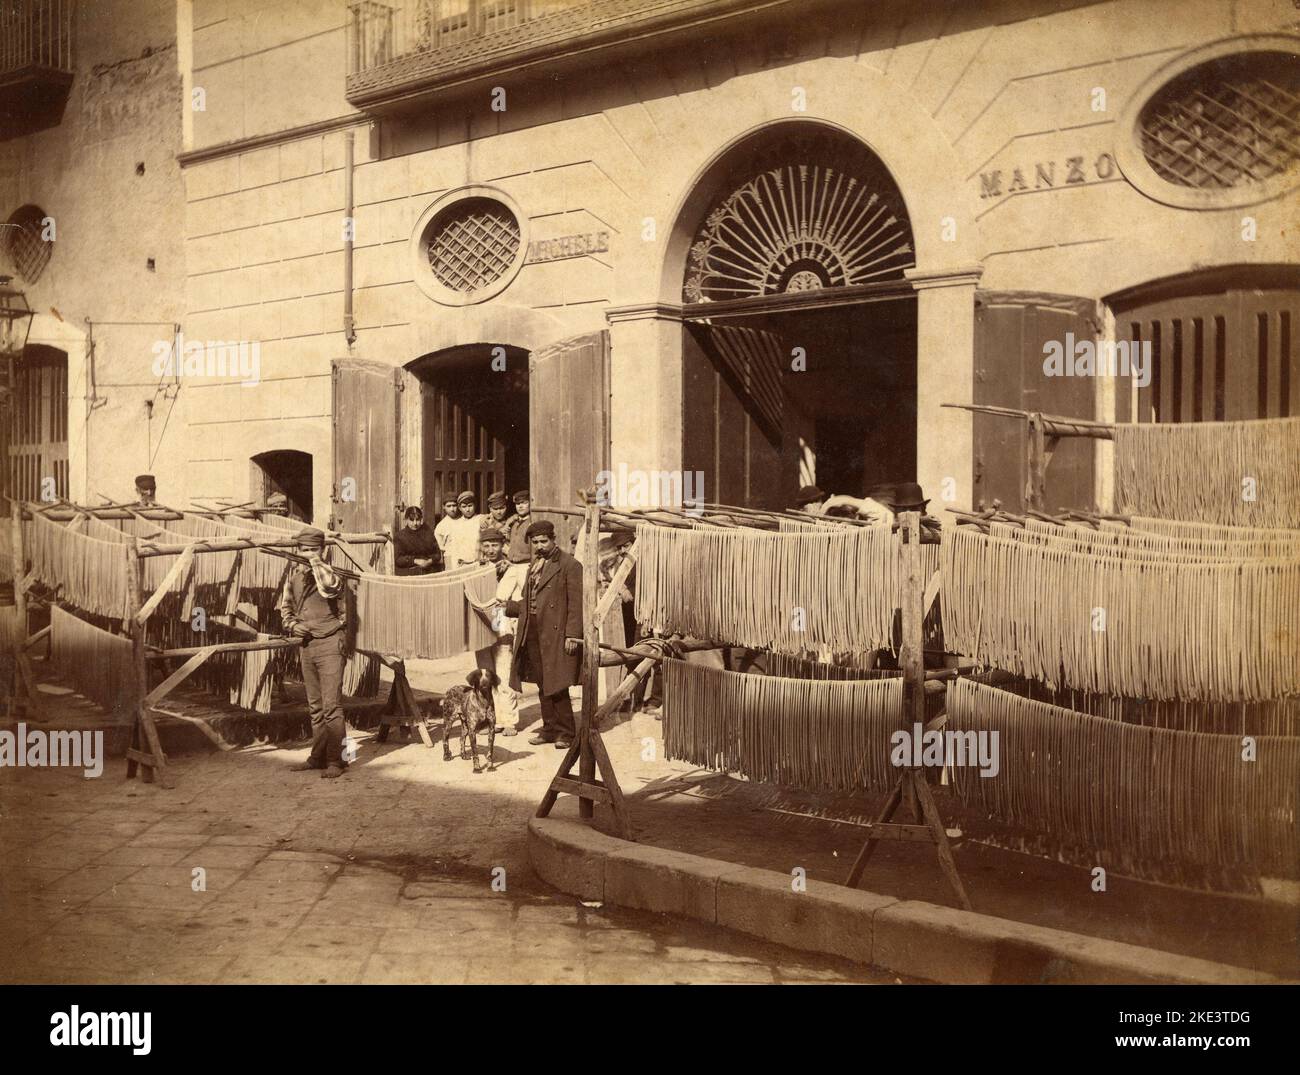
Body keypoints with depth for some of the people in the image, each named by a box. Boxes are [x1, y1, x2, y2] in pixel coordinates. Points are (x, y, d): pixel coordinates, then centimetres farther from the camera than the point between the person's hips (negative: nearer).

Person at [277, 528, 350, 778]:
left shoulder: (329, 572, -8)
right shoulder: (294, 575, 9)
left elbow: (330, 588, -33)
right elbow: (285, 607, 21)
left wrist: (316, 563, -21)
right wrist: (292, 625, 1)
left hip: (330, 644, -6)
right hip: (307, 645, 6)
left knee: (331, 706, -9)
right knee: (315, 707, 14)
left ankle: (335, 761, -5)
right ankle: (317, 757, 22)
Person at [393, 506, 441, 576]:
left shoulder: (429, 533, 14)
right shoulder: (399, 536, 6)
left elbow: (437, 554, 13)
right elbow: (397, 559, -1)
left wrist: (430, 561, -9)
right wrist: (415, 561, -13)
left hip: (429, 573, 2)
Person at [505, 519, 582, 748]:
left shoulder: (569, 565, -7)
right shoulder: (534, 566, 18)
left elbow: (576, 604, -11)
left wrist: (572, 635, -16)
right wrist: (505, 606, 15)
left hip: (556, 635, -7)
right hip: (533, 634, 7)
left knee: (557, 686, -6)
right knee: (543, 686, 12)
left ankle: (566, 733, 4)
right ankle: (550, 729, 21)